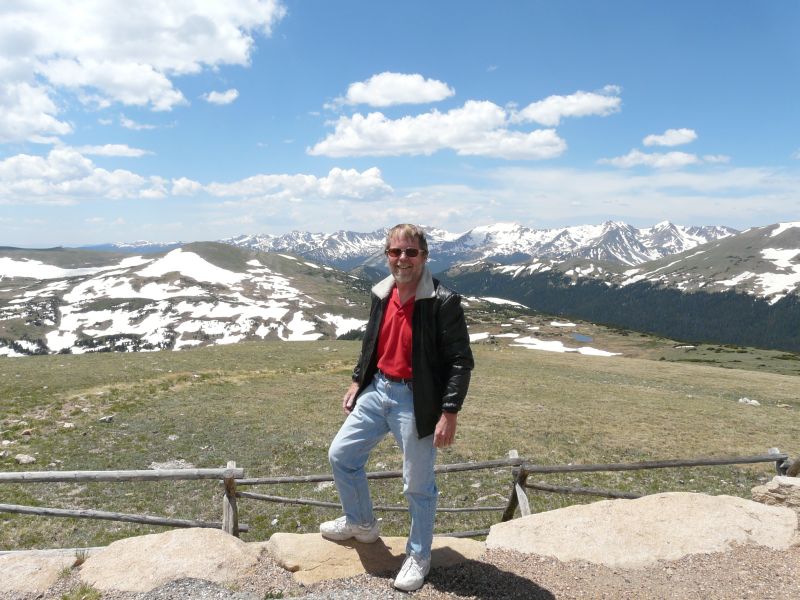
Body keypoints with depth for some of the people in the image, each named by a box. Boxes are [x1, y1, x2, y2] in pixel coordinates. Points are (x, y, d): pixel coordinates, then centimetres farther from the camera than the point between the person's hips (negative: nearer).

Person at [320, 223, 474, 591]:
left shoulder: (443, 302, -18)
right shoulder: (381, 294, 3)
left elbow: (461, 361, -16)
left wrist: (449, 413, -19)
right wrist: (357, 381, 16)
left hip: (416, 402, -7)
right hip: (377, 391, 7)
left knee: (418, 485, 7)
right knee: (340, 455, 15)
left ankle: (418, 555, 32)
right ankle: (360, 523, 40)